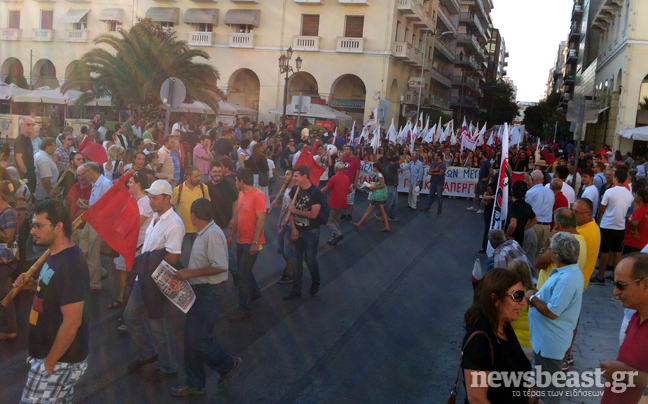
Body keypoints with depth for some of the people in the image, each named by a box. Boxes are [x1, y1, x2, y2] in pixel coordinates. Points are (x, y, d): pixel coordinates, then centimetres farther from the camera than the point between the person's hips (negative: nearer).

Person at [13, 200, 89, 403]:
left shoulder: (70, 265, -27)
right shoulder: (57, 254, 4)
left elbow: (71, 322, -28)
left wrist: (49, 363, -19)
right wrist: (33, 285, 2)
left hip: (60, 359, -10)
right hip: (49, 352, 10)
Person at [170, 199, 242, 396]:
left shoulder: (212, 234, -20)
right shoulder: (203, 234, 11)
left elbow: (220, 266, -27)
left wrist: (191, 273, -23)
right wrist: (187, 273, 10)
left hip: (210, 293, -10)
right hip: (200, 291, 10)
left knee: (199, 340, -6)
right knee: (191, 337, 12)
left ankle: (228, 365, 19)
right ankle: (195, 384, 23)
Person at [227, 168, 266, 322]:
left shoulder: (258, 196, -19)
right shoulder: (241, 194, 8)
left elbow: (261, 220, -23)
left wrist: (255, 242, -26)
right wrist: (232, 234, 18)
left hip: (252, 243, -9)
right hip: (241, 240, 9)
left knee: (243, 274, -6)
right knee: (243, 270, 21)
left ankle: (244, 311, 3)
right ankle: (255, 292, 44)